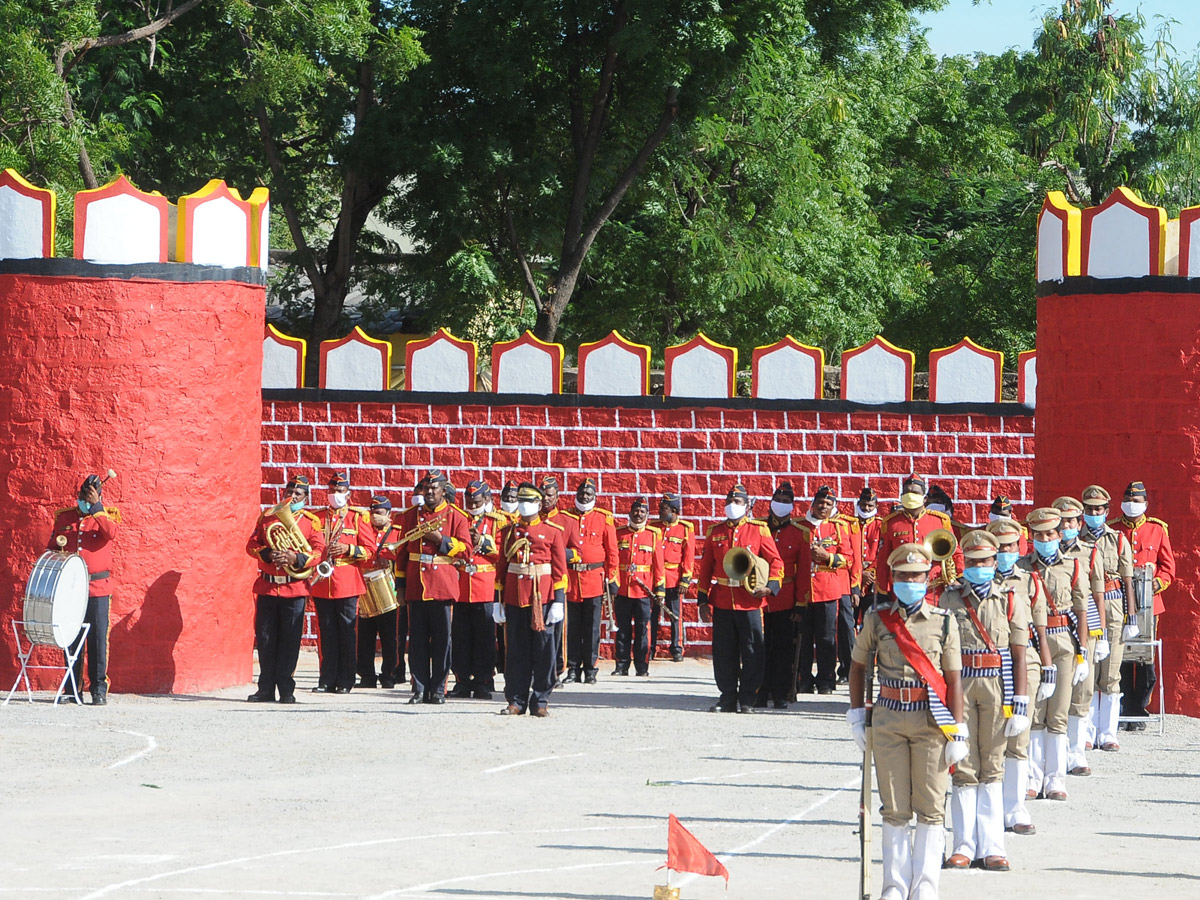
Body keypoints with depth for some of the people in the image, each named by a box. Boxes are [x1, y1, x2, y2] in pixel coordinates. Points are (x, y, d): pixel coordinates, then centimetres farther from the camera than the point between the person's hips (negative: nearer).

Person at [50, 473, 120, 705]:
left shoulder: (107, 515, 4)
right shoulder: (64, 517, 13)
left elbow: (111, 533, -19)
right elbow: (51, 547, 21)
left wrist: (96, 508, -19)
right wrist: (57, 550, -1)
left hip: (97, 589, -3)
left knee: (98, 639, -4)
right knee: (71, 640, 2)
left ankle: (99, 690, 0)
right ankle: (72, 689, 6)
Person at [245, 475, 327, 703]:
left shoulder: (311, 521, 3)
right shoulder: (267, 516, 11)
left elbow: (319, 552, -4)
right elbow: (252, 544, 7)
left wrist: (295, 559, -20)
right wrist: (267, 554, -13)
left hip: (295, 588, -2)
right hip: (267, 587, 2)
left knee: (290, 640, -2)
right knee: (265, 639, 4)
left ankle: (286, 690, 4)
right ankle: (266, 689, 10)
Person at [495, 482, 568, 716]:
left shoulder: (552, 532, 3)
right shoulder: (509, 531, 11)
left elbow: (560, 569, 1)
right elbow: (501, 567, 12)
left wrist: (558, 601, -6)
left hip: (542, 597, -2)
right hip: (514, 598, 2)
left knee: (543, 650, -1)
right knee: (515, 651, 4)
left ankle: (541, 701, 5)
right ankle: (516, 700, 9)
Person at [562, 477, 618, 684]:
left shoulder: (604, 518, 5)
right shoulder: (566, 518, 8)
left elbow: (612, 551, 5)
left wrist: (610, 578, 1)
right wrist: (568, 554, -8)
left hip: (595, 579, -1)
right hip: (570, 580, 1)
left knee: (592, 628, 1)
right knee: (572, 626, 3)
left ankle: (590, 670, 7)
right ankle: (573, 669, 10)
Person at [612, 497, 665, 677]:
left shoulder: (653, 535, 6)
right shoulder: (619, 533, 7)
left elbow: (658, 563, 5)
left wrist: (659, 589, 1)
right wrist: (611, 587, 1)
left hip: (643, 590, -1)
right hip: (622, 590, 1)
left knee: (642, 629, 1)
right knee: (623, 629, 5)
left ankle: (642, 667, 6)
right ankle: (622, 665, 11)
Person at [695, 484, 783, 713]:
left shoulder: (759, 530, 2)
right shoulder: (715, 532, 11)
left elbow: (775, 562, 2)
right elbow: (706, 567, 14)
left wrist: (770, 587, -14)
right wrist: (703, 600, 9)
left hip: (750, 603, -3)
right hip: (722, 604, 3)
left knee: (752, 653, -1)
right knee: (724, 654, 6)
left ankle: (747, 700, 6)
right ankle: (727, 697, 15)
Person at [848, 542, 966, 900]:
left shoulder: (943, 621, 0)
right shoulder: (877, 618, 3)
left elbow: (953, 679, 0)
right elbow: (858, 666, 14)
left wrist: (957, 733, -4)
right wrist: (857, 716, 10)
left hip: (931, 720, -1)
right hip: (888, 719, 1)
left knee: (930, 809, 0)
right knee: (895, 809, 5)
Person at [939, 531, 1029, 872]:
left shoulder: (1010, 600, 4)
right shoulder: (950, 598, 6)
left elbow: (1018, 656, 2)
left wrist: (1020, 703, -4)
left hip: (997, 685, 0)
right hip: (958, 685, 0)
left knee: (992, 766, 3)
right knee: (964, 767, 1)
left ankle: (991, 847, 4)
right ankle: (965, 846, 5)